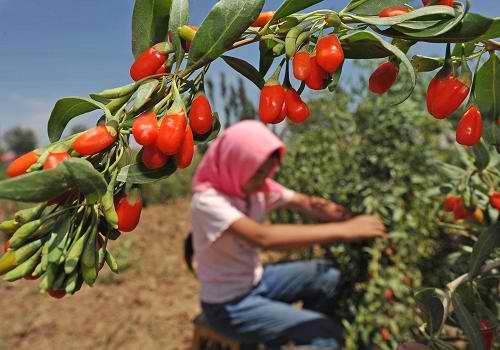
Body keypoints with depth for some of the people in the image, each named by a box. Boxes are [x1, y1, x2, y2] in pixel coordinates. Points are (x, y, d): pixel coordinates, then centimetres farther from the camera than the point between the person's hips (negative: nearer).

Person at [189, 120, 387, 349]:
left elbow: (307, 203, -12)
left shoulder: (259, 187, -5)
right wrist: (343, 230, -40)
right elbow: (263, 238, -41)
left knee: (329, 275, 1)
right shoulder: (207, 201, -28)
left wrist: (353, 219, -31)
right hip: (228, 305, -7)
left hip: (256, 281, 7)